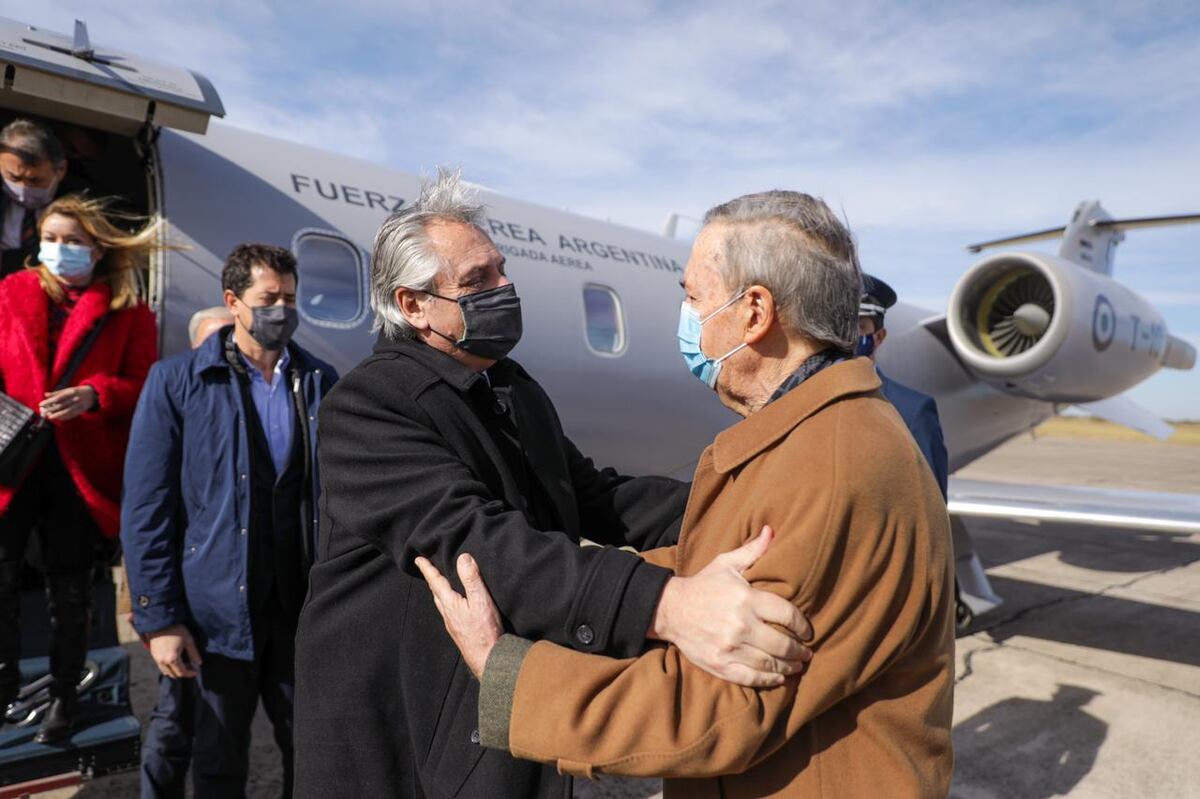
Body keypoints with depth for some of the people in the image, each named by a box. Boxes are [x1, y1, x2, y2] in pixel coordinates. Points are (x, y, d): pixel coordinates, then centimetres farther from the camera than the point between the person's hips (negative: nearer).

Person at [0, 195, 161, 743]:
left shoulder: (127, 310, 3)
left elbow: (143, 384, -2)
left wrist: (93, 394, -21)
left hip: (82, 466, -1)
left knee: (69, 584, 10)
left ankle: (63, 694, 26)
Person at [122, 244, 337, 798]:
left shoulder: (319, 382, 4)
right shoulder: (175, 382, -4)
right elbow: (146, 510, -5)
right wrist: (158, 619, -8)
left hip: (304, 604, 2)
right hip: (218, 610, -2)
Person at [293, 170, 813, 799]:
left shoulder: (519, 390, 7)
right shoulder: (367, 406, -21)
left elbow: (591, 494, 6)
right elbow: (470, 538, -34)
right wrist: (663, 604, -47)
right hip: (398, 740, -6)